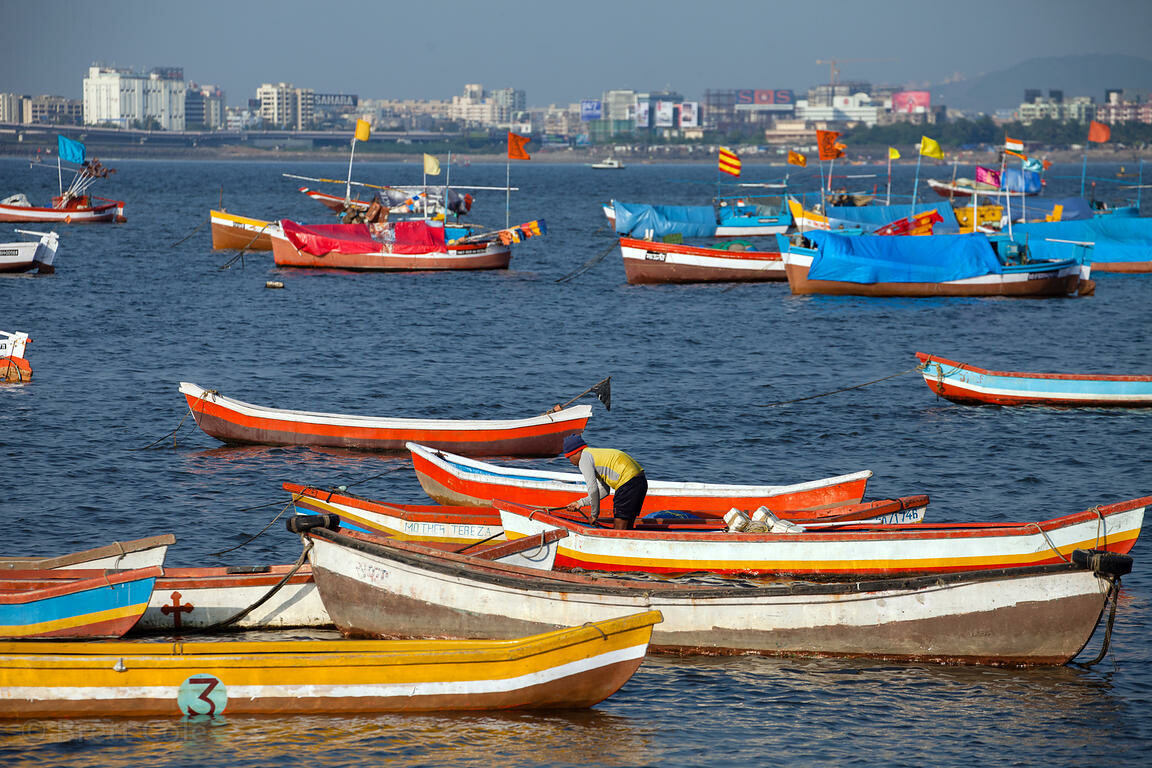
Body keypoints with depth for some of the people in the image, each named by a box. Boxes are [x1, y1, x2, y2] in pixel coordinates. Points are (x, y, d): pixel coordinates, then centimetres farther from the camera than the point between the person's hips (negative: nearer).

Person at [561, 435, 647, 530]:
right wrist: (580, 503, 31)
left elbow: (593, 489, -10)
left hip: (628, 484, -9)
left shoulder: (584, 459, -3)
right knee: (627, 528, 15)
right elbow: (604, 490, 28)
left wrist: (594, 514, 2)